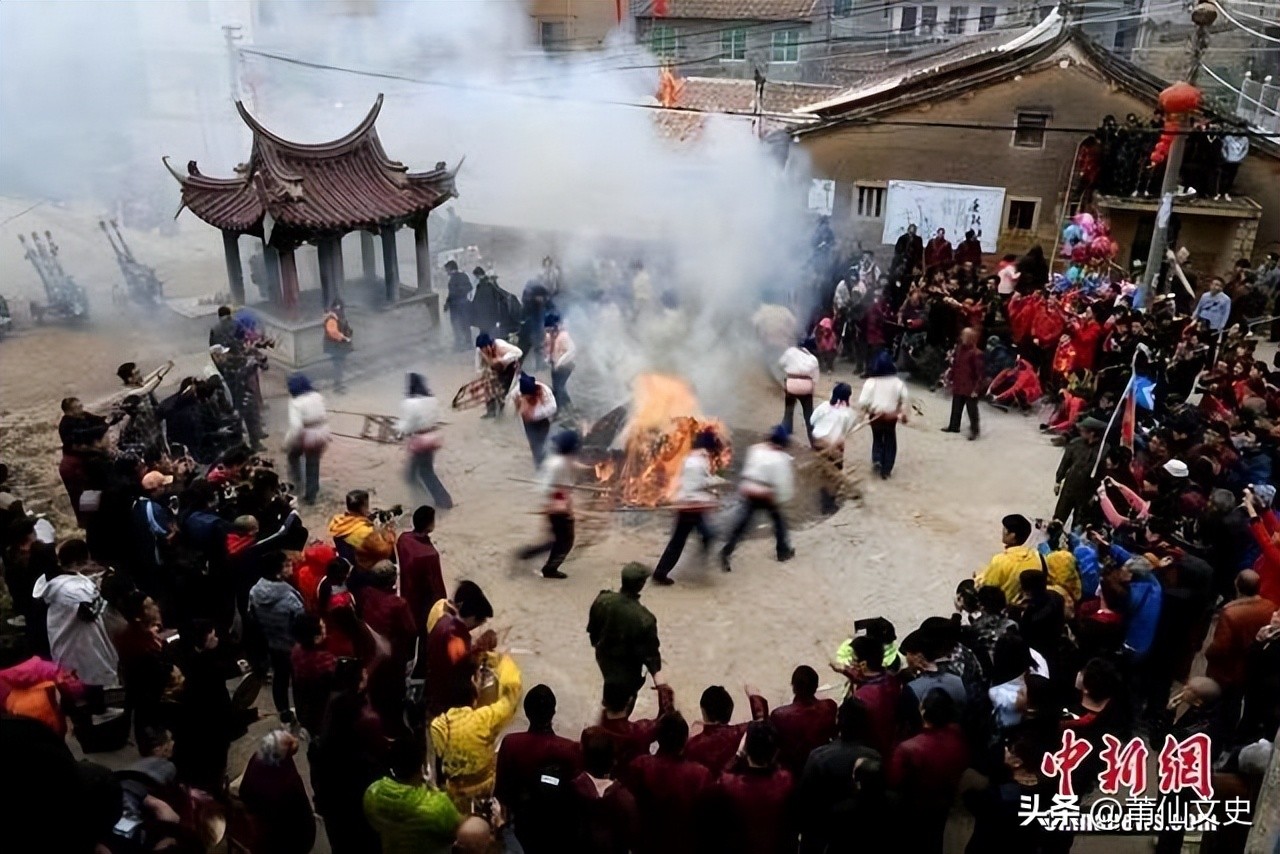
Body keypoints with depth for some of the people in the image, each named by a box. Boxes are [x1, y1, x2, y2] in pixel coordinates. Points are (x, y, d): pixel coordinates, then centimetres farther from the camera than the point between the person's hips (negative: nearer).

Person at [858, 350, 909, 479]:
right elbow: (904, 401, -1)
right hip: (891, 417, 0)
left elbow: (862, 402, -15)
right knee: (890, 443, 14)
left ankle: (876, 459, 3)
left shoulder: (870, 382, -13)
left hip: (875, 416, 0)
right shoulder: (898, 383, -8)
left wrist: (866, 411, 6)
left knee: (877, 439, 24)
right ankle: (886, 470, 14)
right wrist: (904, 415, 15)